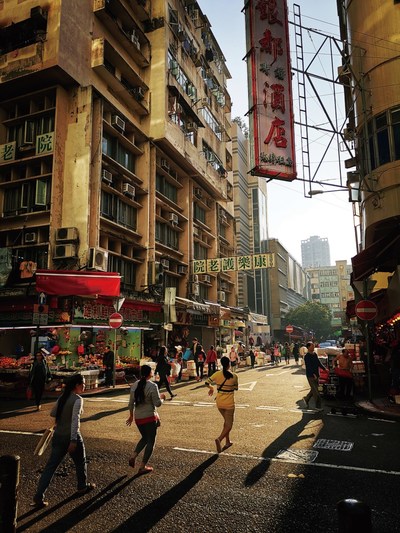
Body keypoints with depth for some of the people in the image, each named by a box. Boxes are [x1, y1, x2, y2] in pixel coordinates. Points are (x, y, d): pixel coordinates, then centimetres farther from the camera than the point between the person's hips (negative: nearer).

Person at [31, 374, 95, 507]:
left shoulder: (62, 397, 5)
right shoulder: (78, 399, -18)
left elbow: (53, 413, 12)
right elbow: (75, 420, -26)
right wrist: (73, 440, -28)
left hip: (58, 436, 6)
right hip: (71, 436, -6)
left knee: (51, 466, 9)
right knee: (80, 462, 18)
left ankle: (39, 497, 5)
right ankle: (83, 487, 37)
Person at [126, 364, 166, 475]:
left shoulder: (134, 385, 3)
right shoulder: (152, 386, -15)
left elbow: (131, 403, 8)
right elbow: (157, 403, -15)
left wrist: (131, 415, 19)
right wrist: (162, 397, 4)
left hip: (138, 417, 6)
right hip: (150, 417, -6)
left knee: (145, 438, 25)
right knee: (151, 441, 8)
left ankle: (133, 456, 9)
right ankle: (142, 466, 11)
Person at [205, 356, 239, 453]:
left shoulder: (217, 374, -8)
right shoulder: (234, 376, -13)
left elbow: (207, 382, -3)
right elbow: (236, 388, 0)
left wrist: (211, 388, 16)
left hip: (219, 403, 4)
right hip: (229, 403, -4)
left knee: (226, 421, 25)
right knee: (229, 425, 4)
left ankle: (228, 441, 31)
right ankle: (219, 439, -20)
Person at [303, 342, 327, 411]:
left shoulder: (315, 354, 9)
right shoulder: (307, 356, -15)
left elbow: (319, 363, 15)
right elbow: (308, 366, -22)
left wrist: (324, 369, 2)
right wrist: (313, 374, -32)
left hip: (316, 375, 8)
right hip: (310, 376, -8)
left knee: (314, 389, 16)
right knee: (315, 391, -3)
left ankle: (306, 399, 35)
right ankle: (318, 406, 5)